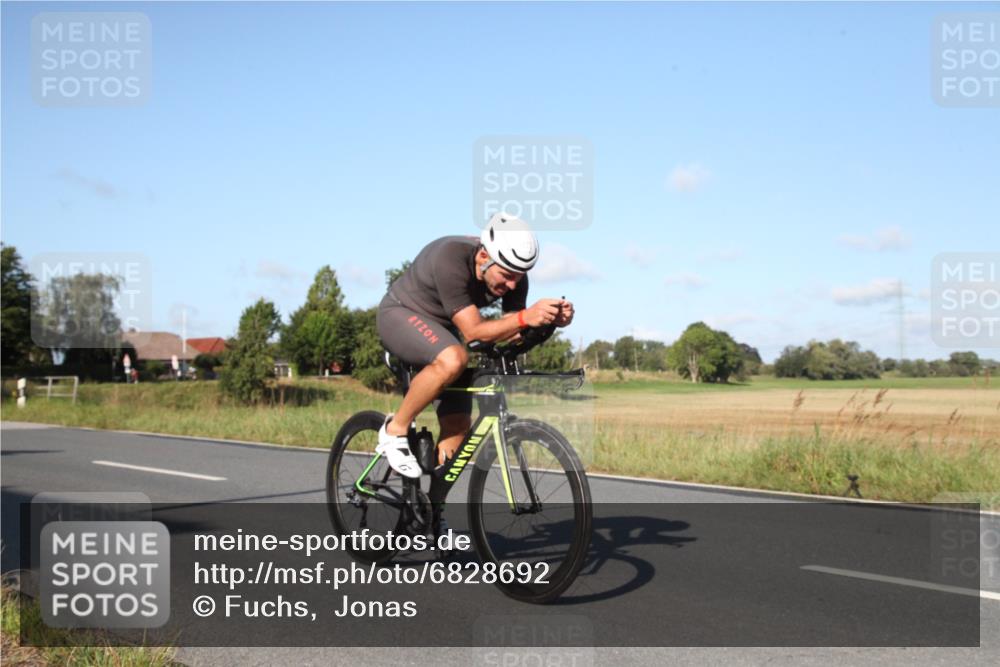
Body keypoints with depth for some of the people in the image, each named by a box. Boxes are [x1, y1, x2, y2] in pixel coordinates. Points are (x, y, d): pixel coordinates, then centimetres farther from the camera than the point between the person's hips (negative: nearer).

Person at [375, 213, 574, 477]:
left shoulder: (513, 275, -16)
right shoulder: (451, 259, -35)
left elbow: (514, 335, -13)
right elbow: (472, 331, -36)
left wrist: (550, 320, -32)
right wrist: (525, 317, -50)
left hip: (442, 328, 7)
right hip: (400, 314, -6)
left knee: (458, 425, -4)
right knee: (452, 359, -37)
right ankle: (396, 430, -16)